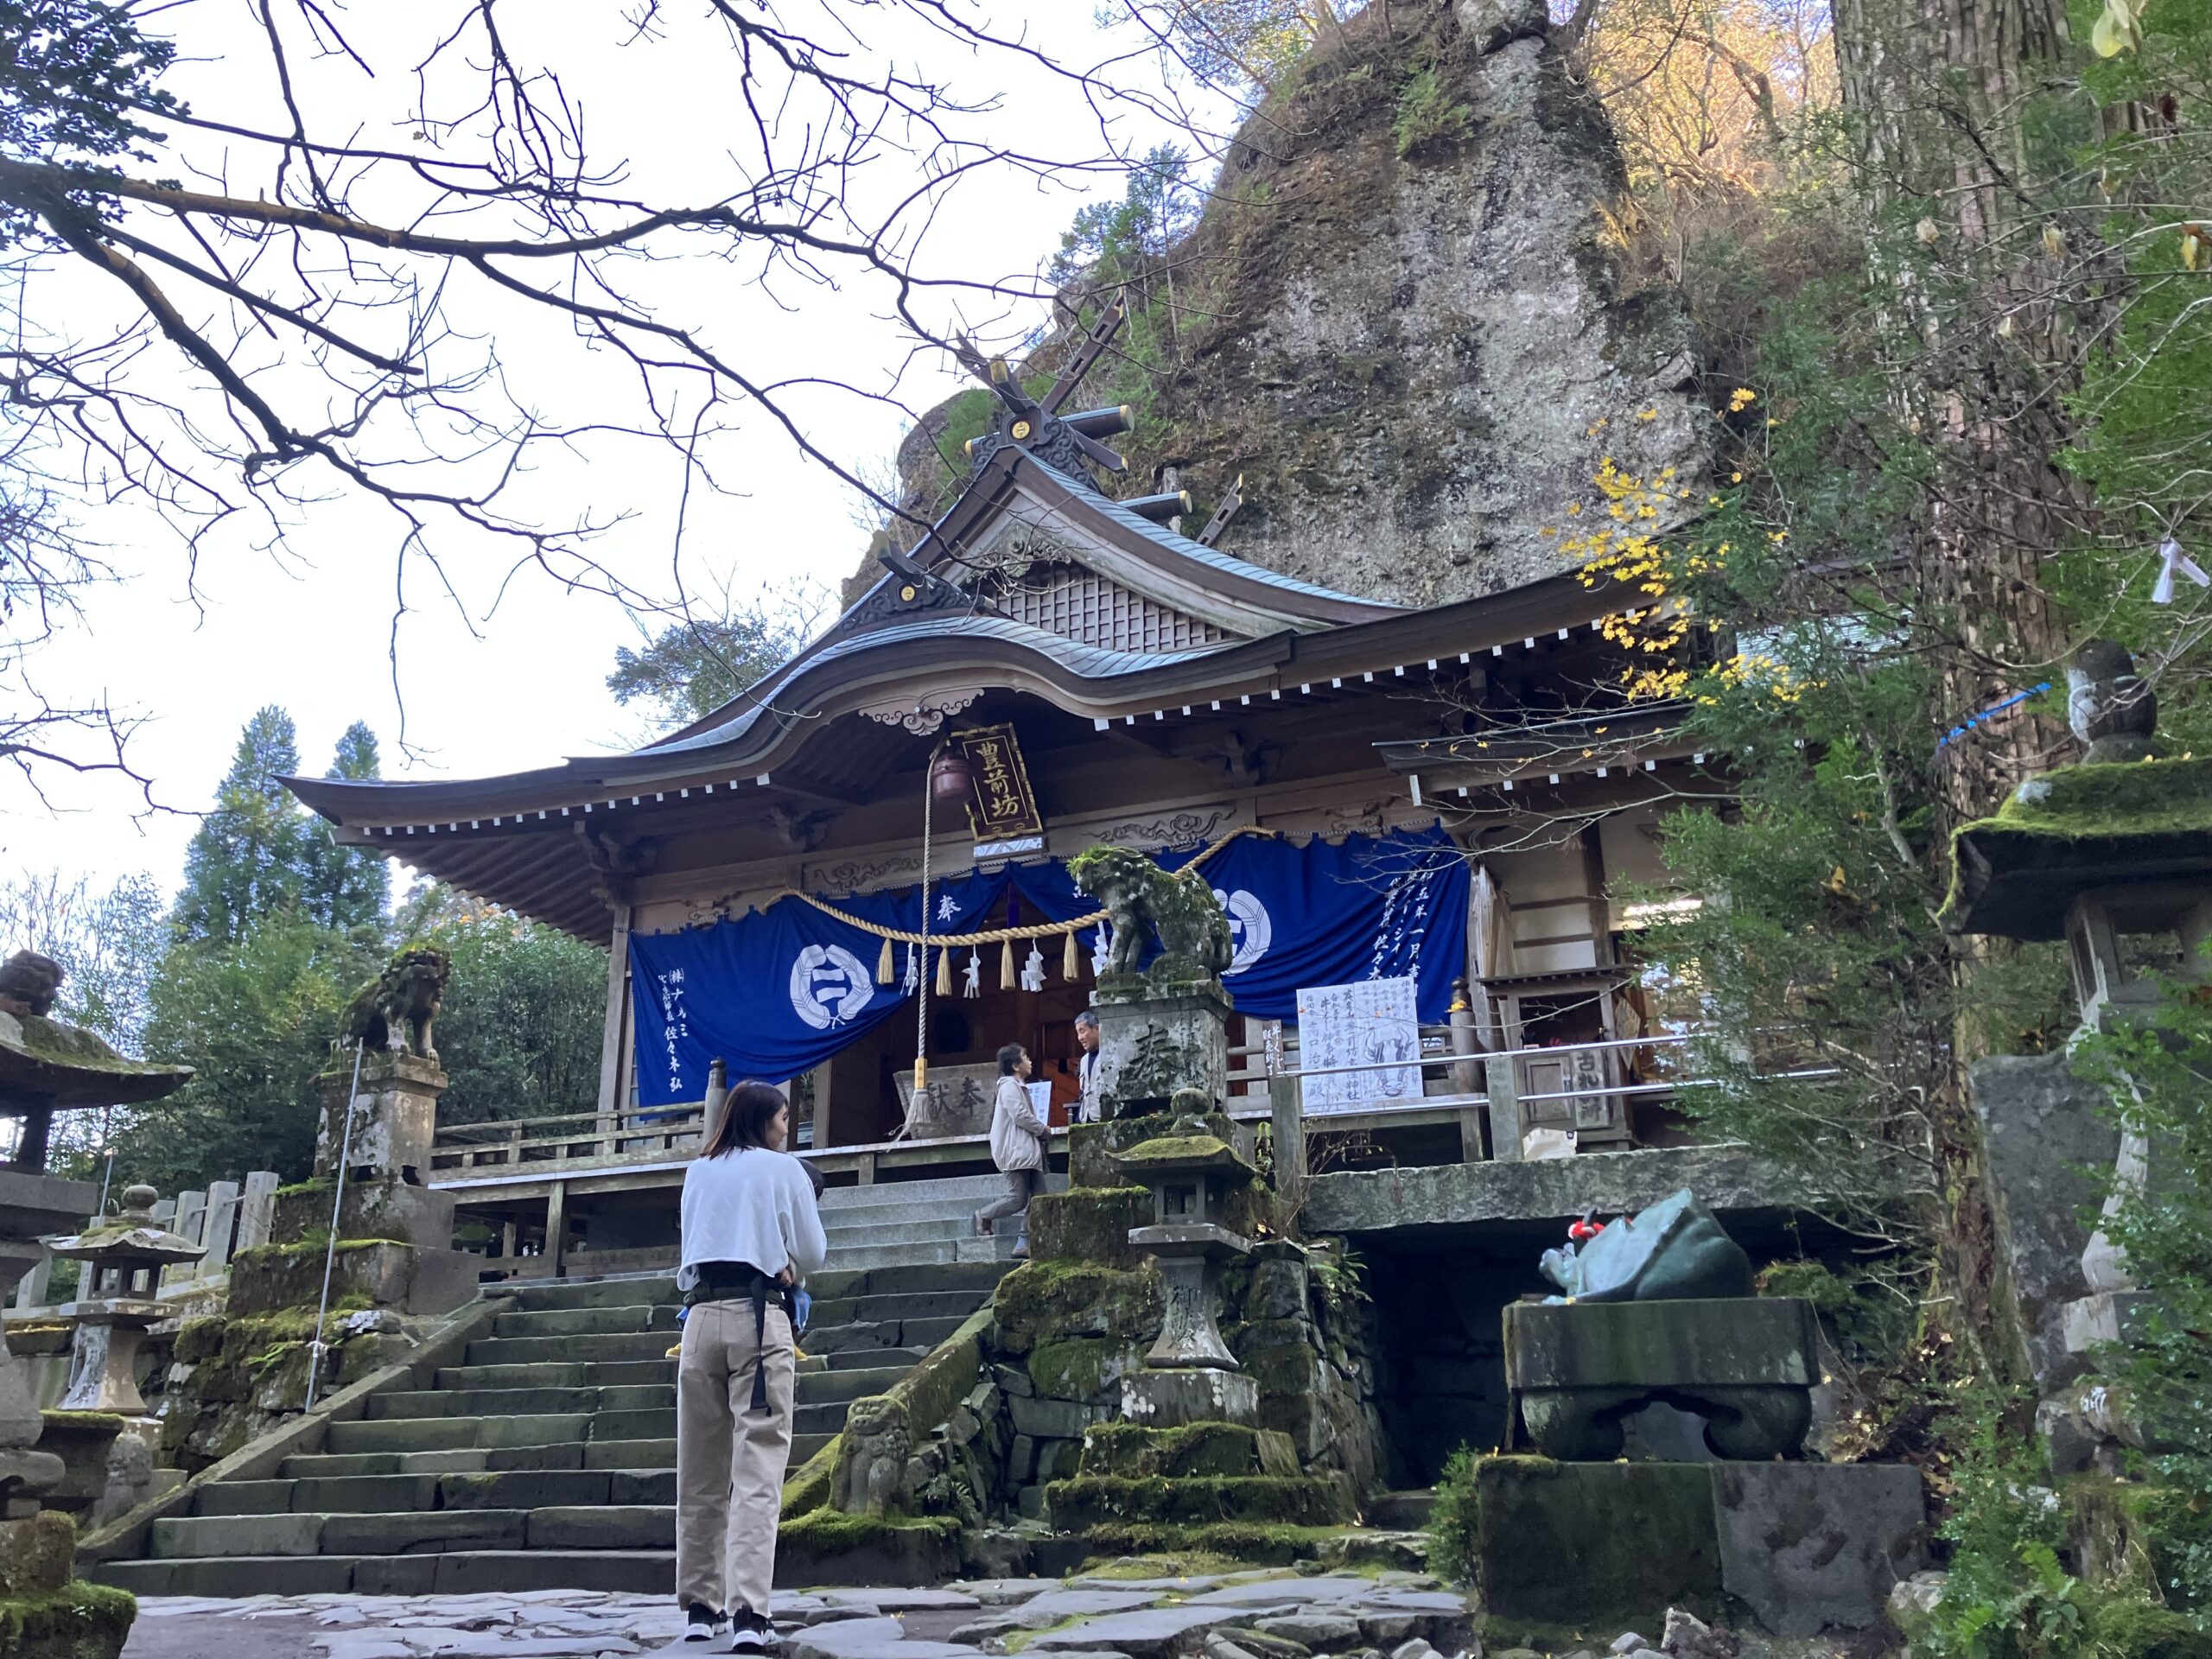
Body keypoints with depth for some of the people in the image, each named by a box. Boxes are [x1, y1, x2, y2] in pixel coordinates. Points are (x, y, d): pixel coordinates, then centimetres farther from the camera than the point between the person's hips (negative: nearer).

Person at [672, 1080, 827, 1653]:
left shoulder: (698, 1172, 17)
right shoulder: (783, 1169, 5)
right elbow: (812, 1255, 7)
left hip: (701, 1316, 4)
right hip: (759, 1316, -4)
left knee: (701, 1473, 10)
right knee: (757, 1471, -8)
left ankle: (700, 1609, 15)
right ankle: (748, 1613, -16)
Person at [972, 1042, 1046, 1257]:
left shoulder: (1019, 1086, 22)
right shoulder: (1010, 1086, -11)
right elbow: (1021, 1117, -19)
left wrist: (1040, 1130, 5)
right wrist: (1043, 1129, -6)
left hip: (1028, 1150, 10)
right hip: (1016, 1151, -10)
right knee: (1018, 1199, -10)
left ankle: (1025, 1242, 2)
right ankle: (984, 1216, 12)